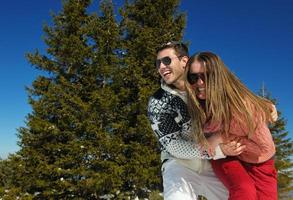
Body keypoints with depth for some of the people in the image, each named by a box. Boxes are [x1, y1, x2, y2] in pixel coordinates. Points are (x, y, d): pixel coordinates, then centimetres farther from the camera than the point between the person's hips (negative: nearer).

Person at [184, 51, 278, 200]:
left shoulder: (243, 105, -29)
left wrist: (222, 136, -27)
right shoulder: (198, 104, -18)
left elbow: (264, 149, -24)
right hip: (225, 158, 1)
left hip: (258, 163, 0)